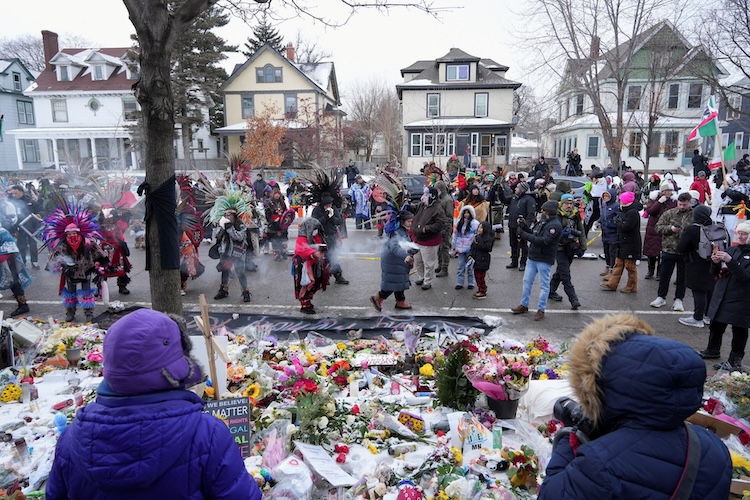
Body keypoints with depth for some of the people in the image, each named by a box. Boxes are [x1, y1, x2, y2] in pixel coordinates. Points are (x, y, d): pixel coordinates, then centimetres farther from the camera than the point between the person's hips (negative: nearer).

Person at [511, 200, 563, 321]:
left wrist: (524, 235, -23)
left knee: (544, 285, 3)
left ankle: (541, 310, 12)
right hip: (532, 257, 9)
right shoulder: (542, 221, 11)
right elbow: (533, 234, 16)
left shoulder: (555, 225, -17)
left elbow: (543, 241, -26)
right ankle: (524, 305, 27)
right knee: (527, 281, 14)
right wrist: (524, 226, -1)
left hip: (544, 260, -9)